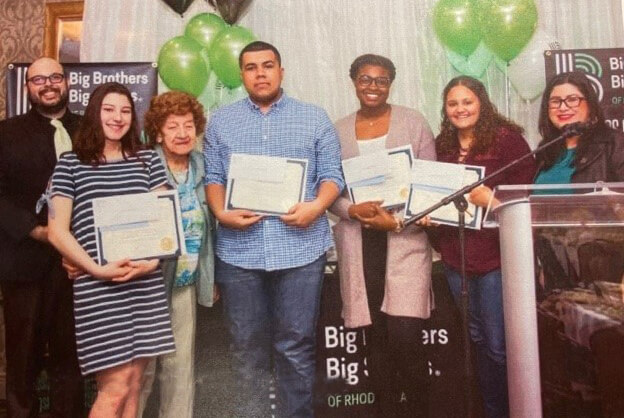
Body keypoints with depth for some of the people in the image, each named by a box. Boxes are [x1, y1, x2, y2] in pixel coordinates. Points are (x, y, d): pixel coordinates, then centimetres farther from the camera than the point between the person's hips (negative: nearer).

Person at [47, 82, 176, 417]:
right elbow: (57, 231, -2)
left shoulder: (148, 160, 11)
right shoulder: (70, 164, 2)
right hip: (97, 287, -3)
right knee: (115, 387, -3)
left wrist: (153, 260, -7)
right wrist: (98, 269, -14)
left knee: (133, 384, 10)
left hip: (147, 284, 3)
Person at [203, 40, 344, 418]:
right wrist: (221, 213, -10)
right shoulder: (221, 121, 13)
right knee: (247, 345, 11)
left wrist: (317, 206, -15)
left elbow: (333, 175, 4)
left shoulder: (315, 118, 8)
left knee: (296, 345, 6)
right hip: (239, 250, 2)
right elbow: (213, 176, 8)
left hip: (300, 248, -1)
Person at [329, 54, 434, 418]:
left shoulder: (413, 122, 4)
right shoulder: (339, 130, 11)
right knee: (376, 339, 8)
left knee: (405, 336, -9)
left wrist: (397, 220, -12)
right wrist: (352, 210, -12)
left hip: (406, 239, -2)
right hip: (359, 243, 3)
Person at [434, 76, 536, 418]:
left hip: (495, 254, -5)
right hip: (455, 256, 6)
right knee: (478, 340, 18)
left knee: (499, 346, 0)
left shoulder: (506, 138, -6)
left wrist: (493, 200, -26)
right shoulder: (442, 146, 10)